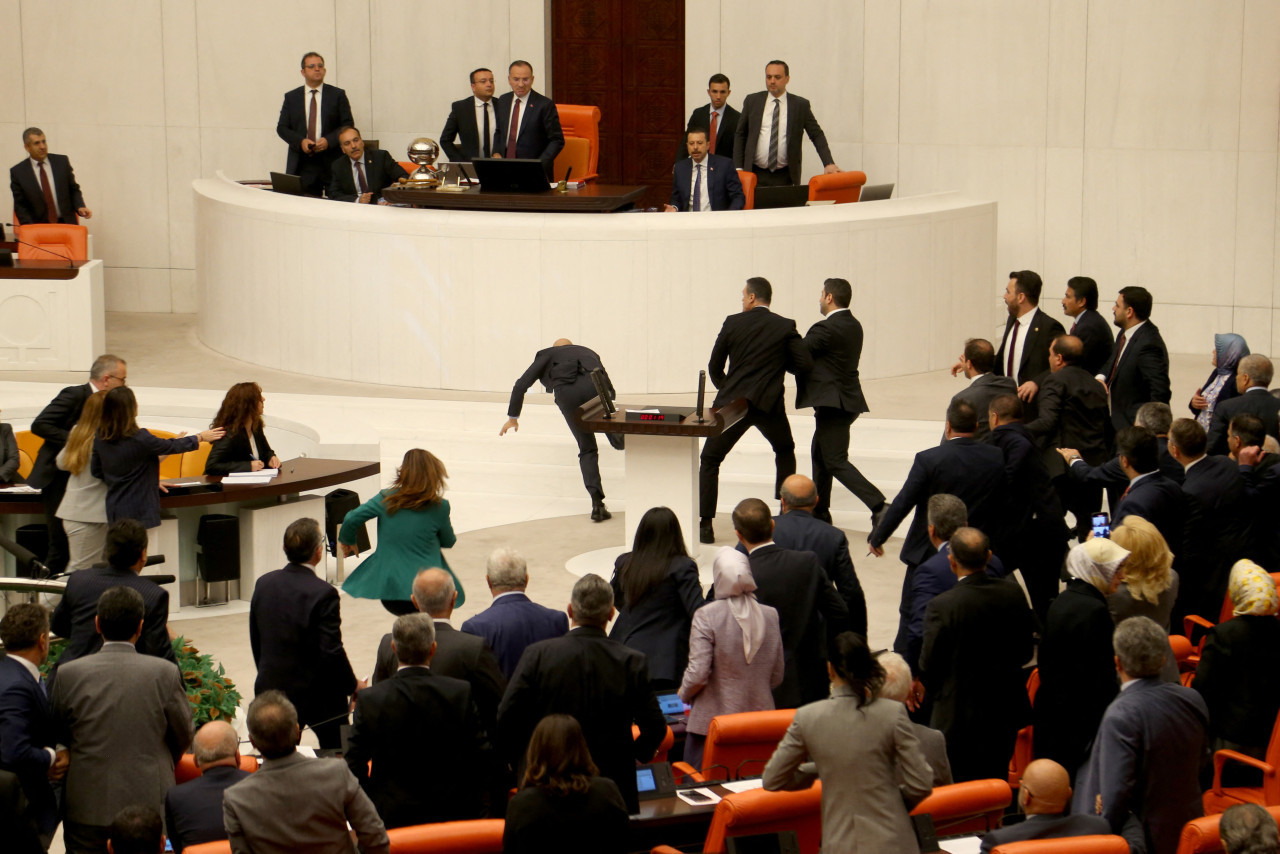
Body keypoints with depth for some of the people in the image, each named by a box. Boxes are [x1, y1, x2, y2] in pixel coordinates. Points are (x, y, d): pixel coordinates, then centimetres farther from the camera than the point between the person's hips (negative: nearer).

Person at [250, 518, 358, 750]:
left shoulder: (264, 584, 0)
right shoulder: (323, 594, -19)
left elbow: (255, 642, 9)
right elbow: (331, 651, -20)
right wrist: (353, 686, -5)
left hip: (271, 690, 5)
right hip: (318, 696, -5)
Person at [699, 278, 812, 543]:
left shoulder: (733, 323, 1)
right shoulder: (785, 327, 1)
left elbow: (714, 367, 6)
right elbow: (804, 364, -6)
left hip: (732, 401, -1)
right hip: (769, 403, 2)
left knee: (709, 460, 8)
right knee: (785, 451, 28)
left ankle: (705, 525, -3)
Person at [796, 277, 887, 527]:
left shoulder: (827, 329, -18)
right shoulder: (853, 326, 11)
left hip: (834, 403, -10)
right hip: (847, 398, 10)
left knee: (836, 462, -9)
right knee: (819, 454, 22)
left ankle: (879, 506, -20)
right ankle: (820, 511, 30)